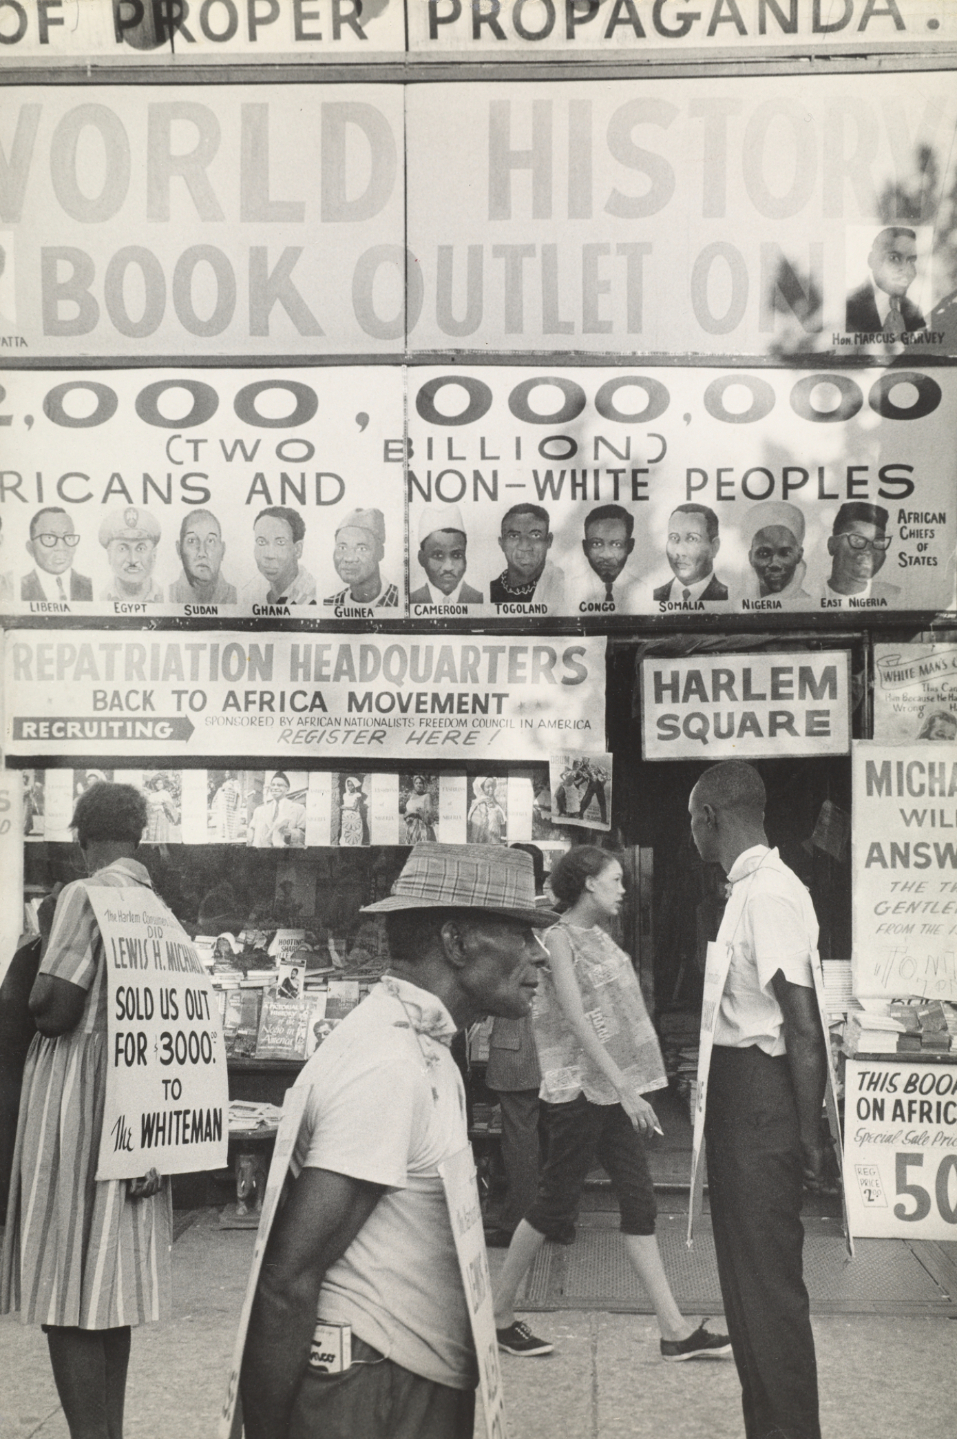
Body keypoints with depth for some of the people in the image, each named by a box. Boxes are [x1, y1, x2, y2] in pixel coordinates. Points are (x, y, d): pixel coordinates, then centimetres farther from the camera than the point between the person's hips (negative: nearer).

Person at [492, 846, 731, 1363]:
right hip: (578, 1087, -8)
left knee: (639, 1200, 6)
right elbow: (577, 1019, -19)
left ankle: (674, 1330, 8)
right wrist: (626, 1089, -23)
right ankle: (499, 1315, 14)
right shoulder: (559, 937, -11)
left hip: (613, 1089, 8)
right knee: (556, 1202, 0)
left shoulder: (601, 936, 14)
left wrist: (630, 1089, 12)